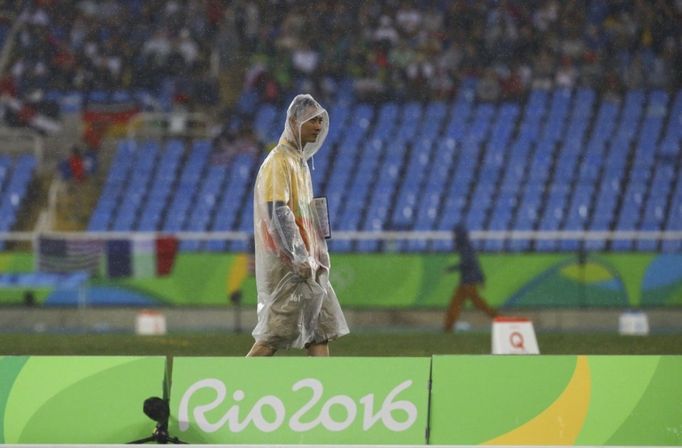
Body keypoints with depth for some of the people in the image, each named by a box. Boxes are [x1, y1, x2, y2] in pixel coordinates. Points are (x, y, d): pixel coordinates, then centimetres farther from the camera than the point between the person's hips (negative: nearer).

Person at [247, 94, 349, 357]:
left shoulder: (300, 161, 17)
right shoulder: (279, 161, -12)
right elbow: (277, 212, -20)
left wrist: (315, 258, 16)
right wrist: (299, 259, -24)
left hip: (305, 261, 10)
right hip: (287, 264, -10)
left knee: (321, 332, 5)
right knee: (273, 337, -8)